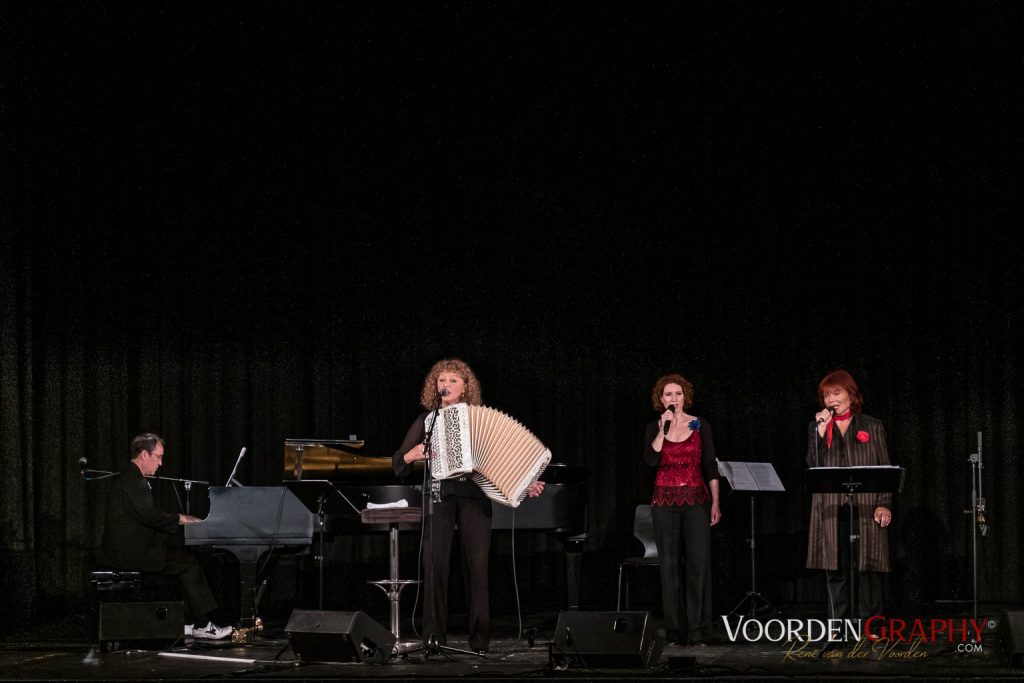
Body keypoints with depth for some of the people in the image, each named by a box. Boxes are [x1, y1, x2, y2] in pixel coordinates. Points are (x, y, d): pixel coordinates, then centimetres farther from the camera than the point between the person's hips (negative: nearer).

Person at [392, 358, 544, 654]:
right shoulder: (426, 421, 14)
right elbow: (398, 463, 11)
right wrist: (411, 455, -10)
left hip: (475, 496, 0)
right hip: (439, 496, 0)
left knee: (477, 564, -8)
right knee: (435, 564, -10)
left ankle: (480, 639, -2)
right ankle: (434, 637, -6)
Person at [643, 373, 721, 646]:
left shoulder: (700, 426, 5)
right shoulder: (654, 428, 6)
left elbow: (711, 466, 5)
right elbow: (650, 459, -10)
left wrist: (715, 501, -1)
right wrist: (663, 429, -14)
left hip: (695, 500, -1)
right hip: (665, 501, 1)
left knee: (699, 562, -8)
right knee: (668, 564, 0)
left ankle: (698, 629, -5)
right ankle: (674, 629, 5)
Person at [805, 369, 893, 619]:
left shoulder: (873, 427, 11)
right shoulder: (816, 427, 14)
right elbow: (813, 466, 0)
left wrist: (885, 504, -4)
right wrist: (821, 431, -7)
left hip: (866, 511, -1)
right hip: (831, 512, 1)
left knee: (868, 570, -4)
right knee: (836, 572, -2)